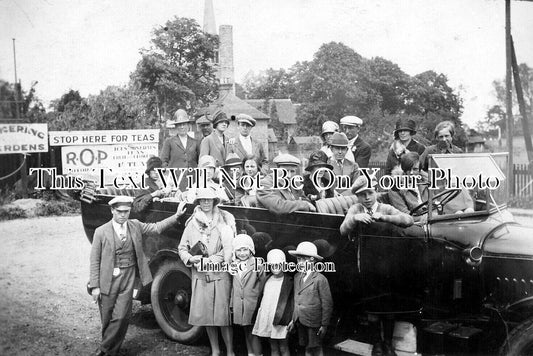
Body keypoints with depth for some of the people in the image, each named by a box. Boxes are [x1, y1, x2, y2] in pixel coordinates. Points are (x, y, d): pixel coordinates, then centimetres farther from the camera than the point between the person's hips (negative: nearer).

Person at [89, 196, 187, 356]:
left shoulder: (135, 226, 6)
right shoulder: (101, 232, -4)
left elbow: (157, 227, 7)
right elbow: (95, 260, -3)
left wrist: (177, 215, -3)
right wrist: (94, 286, -7)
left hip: (128, 279, 2)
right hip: (107, 281, -1)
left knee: (121, 317, -5)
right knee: (107, 319, 8)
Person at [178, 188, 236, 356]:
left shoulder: (224, 221, -2)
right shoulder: (192, 223, 8)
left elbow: (229, 247, -7)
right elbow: (182, 248, 12)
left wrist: (211, 260, -14)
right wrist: (190, 259, -8)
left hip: (220, 274, -3)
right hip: (199, 276, 3)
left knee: (223, 315, -4)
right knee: (205, 314, 9)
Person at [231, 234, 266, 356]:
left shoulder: (257, 264, -9)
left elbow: (262, 284, -8)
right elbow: (233, 286, 13)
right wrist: (232, 303, 12)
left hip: (252, 304, -5)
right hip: (239, 305, 5)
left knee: (253, 333, -4)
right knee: (246, 332, 15)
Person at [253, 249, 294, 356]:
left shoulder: (288, 281, -4)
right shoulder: (267, 280, 9)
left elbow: (292, 302, -4)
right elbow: (261, 298, 15)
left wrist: (291, 320, -8)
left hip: (281, 321, -4)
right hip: (266, 319, 4)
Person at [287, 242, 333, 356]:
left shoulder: (320, 279, -12)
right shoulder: (297, 277, 7)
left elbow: (327, 303, -10)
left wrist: (324, 325, -10)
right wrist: (293, 319, 13)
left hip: (314, 322, -5)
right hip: (300, 322, 5)